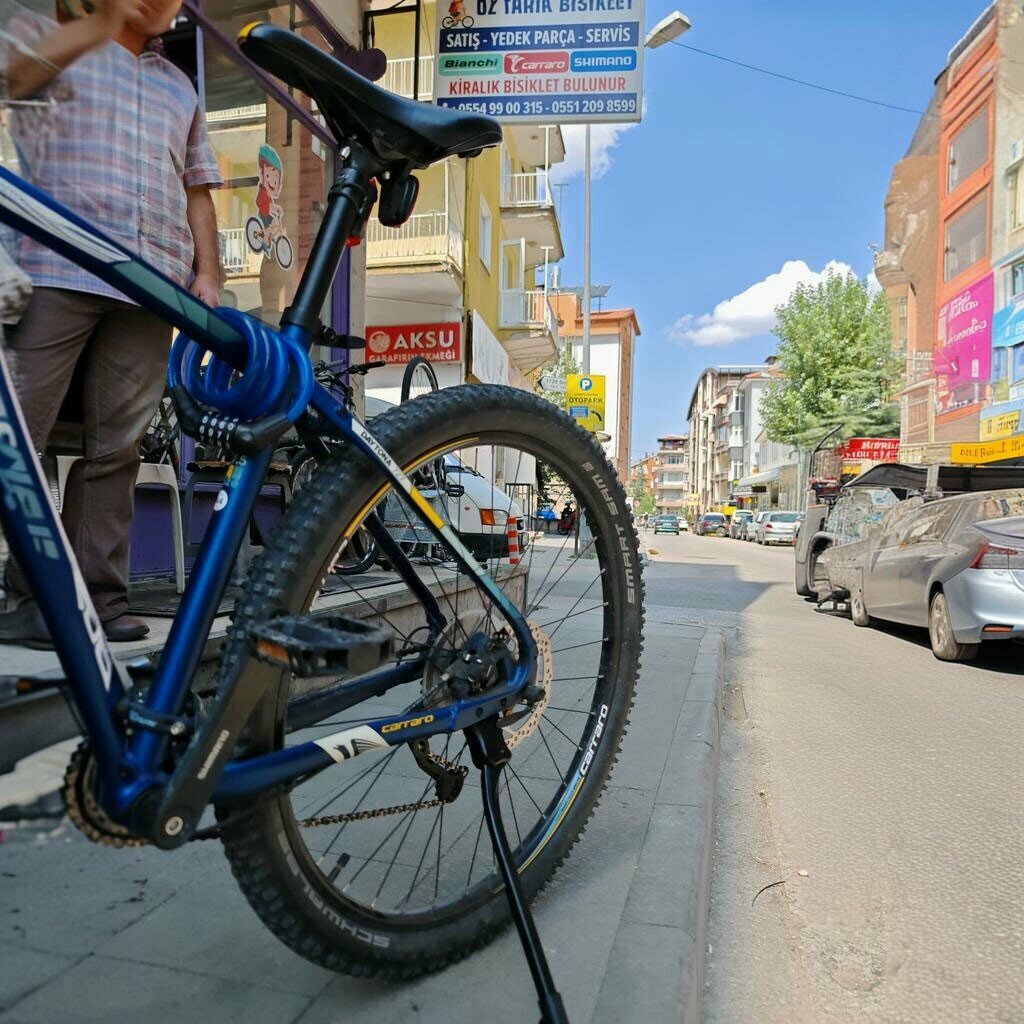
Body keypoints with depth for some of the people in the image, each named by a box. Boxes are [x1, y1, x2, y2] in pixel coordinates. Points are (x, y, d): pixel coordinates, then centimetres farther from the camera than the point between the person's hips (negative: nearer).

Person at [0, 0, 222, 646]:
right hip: (56, 271, -3)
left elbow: (196, 190, 23)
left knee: (117, 448, 0)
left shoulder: (180, 88, 29)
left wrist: (208, 275, 10)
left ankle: (100, 595, 5)